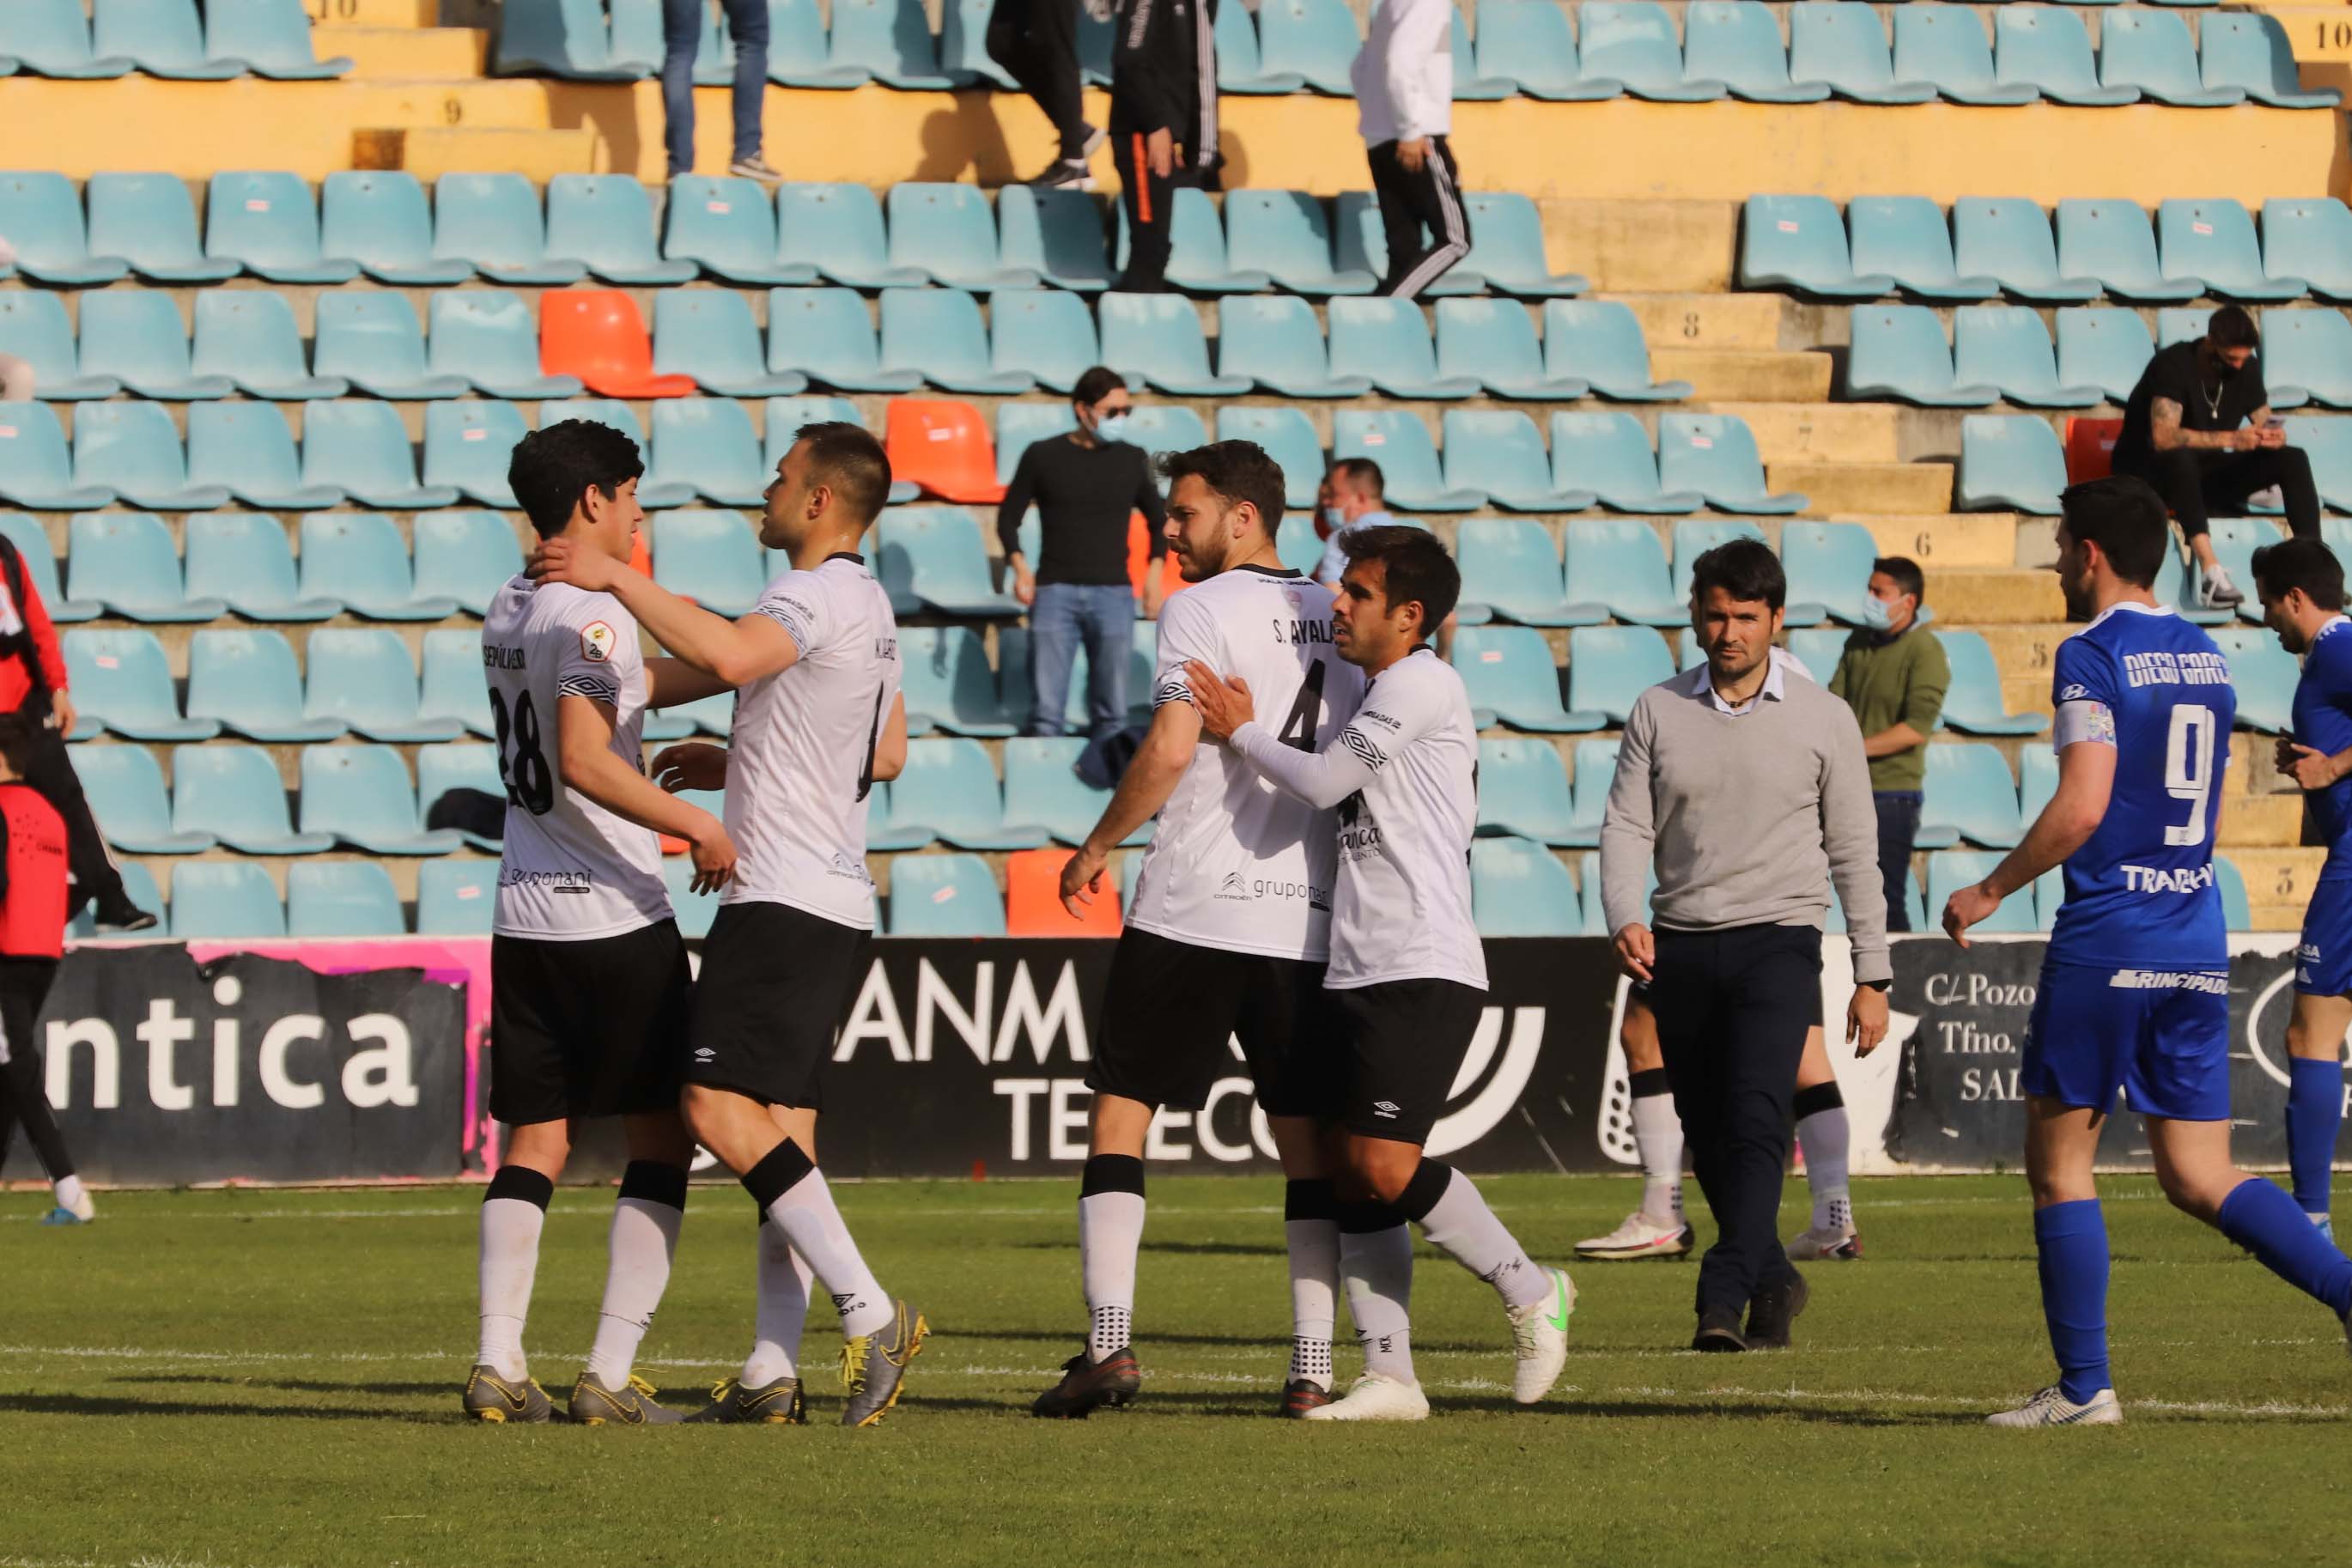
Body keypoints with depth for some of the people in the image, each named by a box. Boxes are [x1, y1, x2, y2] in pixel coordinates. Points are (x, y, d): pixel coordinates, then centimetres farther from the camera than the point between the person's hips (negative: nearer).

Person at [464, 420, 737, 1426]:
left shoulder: (510, 612, 13)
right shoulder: (594, 614, -13)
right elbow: (584, 760, -25)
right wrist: (697, 824, -19)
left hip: (523, 918, 8)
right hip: (613, 920, -8)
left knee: (534, 1142, 9)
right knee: (662, 1139, 1)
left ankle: (497, 1362, -2)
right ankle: (609, 1373, -6)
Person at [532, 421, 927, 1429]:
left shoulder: (820, 595, -14)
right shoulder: (869, 608, 18)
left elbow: (727, 655, -34)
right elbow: (887, 754, 29)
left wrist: (618, 580, -24)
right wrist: (740, 766, 30)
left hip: (782, 895, -10)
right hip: (835, 901, 10)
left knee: (723, 1110, -15)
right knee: (780, 1130, 8)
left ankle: (872, 1315, -17)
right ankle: (771, 1373, 5)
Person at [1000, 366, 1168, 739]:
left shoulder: (1133, 460, 8)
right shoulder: (1043, 456, 3)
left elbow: (1158, 518, 20)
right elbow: (1009, 516, 8)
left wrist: (1155, 569, 5)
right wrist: (1019, 566, -8)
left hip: (1113, 593, 2)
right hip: (1055, 592, -2)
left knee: (1112, 715, -1)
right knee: (1046, 712, -8)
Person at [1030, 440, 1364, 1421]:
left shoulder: (1204, 610, -6)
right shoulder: (1337, 621, 12)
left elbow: (1170, 751, -16)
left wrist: (1098, 846, -4)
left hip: (1191, 912, -5)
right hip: (1310, 920, 5)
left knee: (1119, 1115, 2)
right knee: (1309, 1145, 8)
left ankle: (1109, 1342, -10)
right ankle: (1313, 1369, 2)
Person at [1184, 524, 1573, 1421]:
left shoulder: (1420, 683, -9)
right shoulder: (1376, 695, 21)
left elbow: (1322, 781, -14)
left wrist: (1242, 732, 1)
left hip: (1423, 972, -10)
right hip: (1358, 972, 10)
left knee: (1384, 1164, -16)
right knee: (1350, 1173, 3)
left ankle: (1530, 1293, 2)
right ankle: (1389, 1378, 3)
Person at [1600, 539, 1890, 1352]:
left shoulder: (1823, 720, 3)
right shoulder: (1658, 713, 7)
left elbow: (1854, 852, 5)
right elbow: (1626, 825, 3)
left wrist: (1872, 977, 3)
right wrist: (1625, 918, -16)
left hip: (1777, 941, -3)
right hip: (1681, 948, 3)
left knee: (1756, 1119, -20)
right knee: (1709, 1137, 7)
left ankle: (1724, 1298, -25)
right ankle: (1773, 1284, 25)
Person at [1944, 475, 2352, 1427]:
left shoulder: (2092, 657, -10)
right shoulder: (2205, 659, 14)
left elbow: (2082, 807, -19)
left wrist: (1990, 891, -9)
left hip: (2107, 938, -7)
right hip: (2198, 940, 7)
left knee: (2058, 1159, 5)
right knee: (2199, 1179, 8)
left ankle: (2082, 1386, 4)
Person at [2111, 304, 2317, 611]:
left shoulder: (2247, 368, 1)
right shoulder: (2173, 365, -20)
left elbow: (2262, 424, 6)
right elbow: (2164, 438, -31)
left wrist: (2273, 436, -20)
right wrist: (2232, 439, -36)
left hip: (2209, 476, 6)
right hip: (2148, 475, -6)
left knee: (2293, 459, -14)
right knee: (2181, 458, -42)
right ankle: (2210, 571, -53)